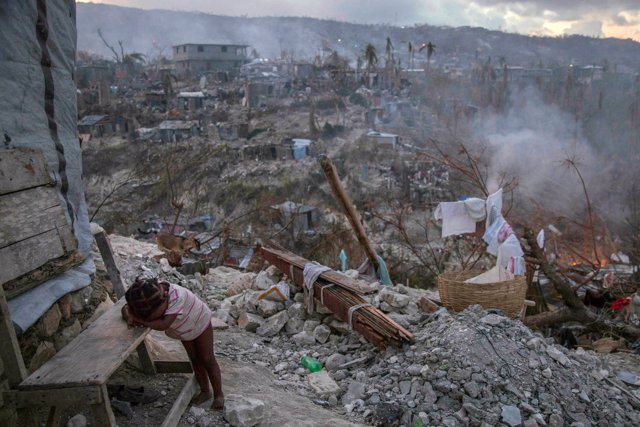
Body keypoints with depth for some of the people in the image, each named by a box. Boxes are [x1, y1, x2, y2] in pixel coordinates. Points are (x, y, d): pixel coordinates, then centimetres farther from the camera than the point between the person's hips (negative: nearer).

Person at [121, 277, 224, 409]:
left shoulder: (176, 296, -47)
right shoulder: (147, 296, -29)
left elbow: (163, 325, -51)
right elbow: (126, 308, -20)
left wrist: (138, 319, -43)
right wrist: (129, 317, -42)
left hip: (200, 322, -5)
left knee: (207, 360, 4)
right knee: (195, 360, 13)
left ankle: (219, 395, 19)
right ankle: (205, 392, 30)